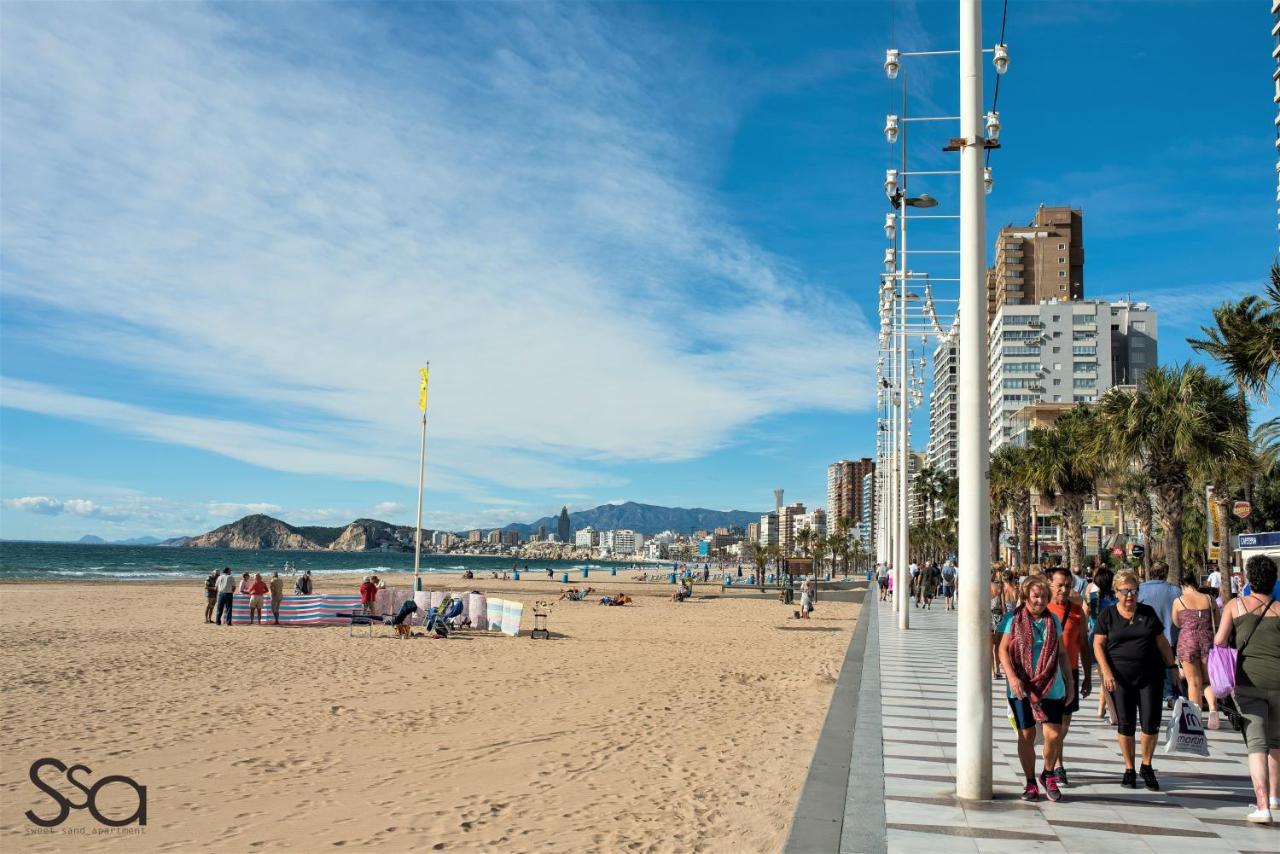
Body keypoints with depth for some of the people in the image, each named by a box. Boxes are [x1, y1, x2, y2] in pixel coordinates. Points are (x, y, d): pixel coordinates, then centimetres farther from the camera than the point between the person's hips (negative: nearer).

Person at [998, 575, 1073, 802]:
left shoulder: (1053, 620, 9)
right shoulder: (1013, 619, -1)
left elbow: (1062, 653, 15)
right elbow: (1003, 649, -5)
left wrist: (1069, 683, 14)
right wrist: (1012, 676, -18)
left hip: (1051, 687, 2)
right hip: (1022, 688, -2)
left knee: (1054, 735, -5)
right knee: (1026, 736, 4)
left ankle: (1048, 775, 21)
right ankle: (1030, 782, 19)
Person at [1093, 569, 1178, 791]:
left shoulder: (1148, 613, 8)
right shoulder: (1107, 615, 2)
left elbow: (1161, 642, 13)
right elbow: (1098, 645, -1)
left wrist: (1172, 667, 8)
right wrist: (1106, 672, -11)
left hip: (1150, 676, 1)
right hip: (1120, 678, -1)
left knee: (1151, 722, -2)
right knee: (1125, 724, 3)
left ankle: (1146, 766, 19)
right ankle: (1129, 769, 17)